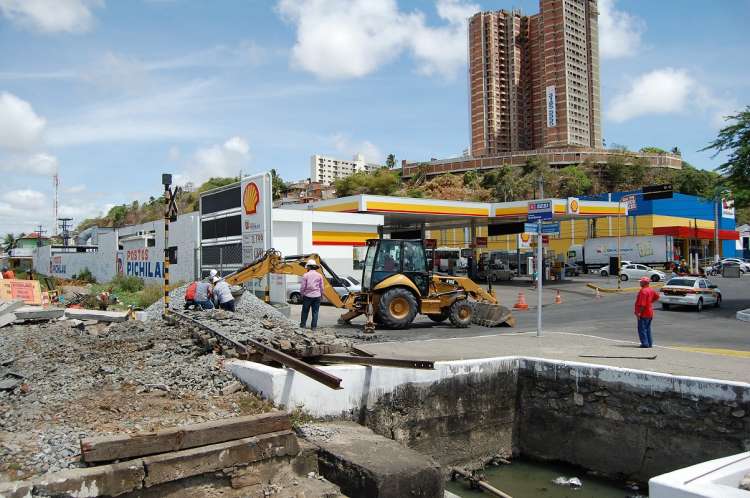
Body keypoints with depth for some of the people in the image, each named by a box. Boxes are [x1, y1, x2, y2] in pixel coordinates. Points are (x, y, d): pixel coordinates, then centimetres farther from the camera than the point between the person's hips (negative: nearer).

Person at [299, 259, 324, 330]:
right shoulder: (319, 275, 0)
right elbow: (321, 287, 5)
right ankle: (313, 326, 5)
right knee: (315, 312, 5)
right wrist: (321, 295, 19)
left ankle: (303, 325, 17)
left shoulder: (306, 275, -7)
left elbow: (302, 287, -3)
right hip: (317, 296, 1)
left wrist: (302, 294, 12)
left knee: (305, 311, 11)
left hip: (307, 296, -1)